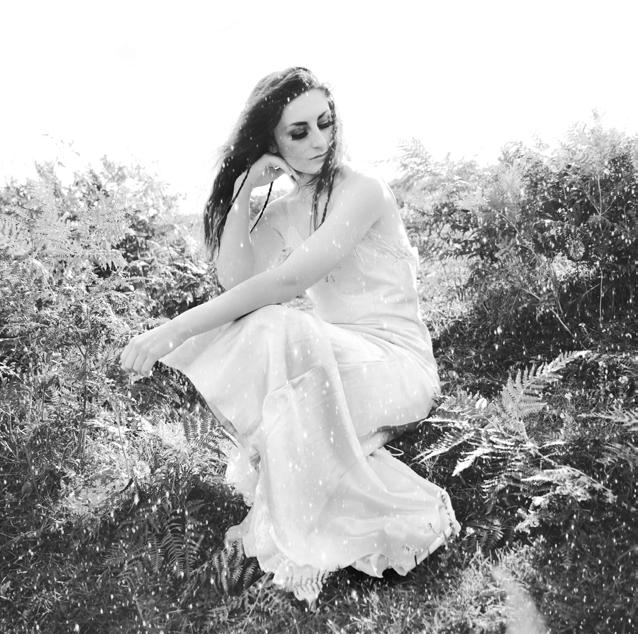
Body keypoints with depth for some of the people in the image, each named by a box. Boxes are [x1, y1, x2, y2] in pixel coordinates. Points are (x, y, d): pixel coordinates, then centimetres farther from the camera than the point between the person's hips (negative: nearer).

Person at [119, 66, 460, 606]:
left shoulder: (361, 191, -15)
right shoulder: (283, 212, 9)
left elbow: (287, 282, -27)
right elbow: (235, 280, -5)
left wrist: (174, 330, -30)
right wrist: (243, 194, -12)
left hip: (398, 362, -6)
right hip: (327, 356, 6)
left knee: (278, 329, -33)